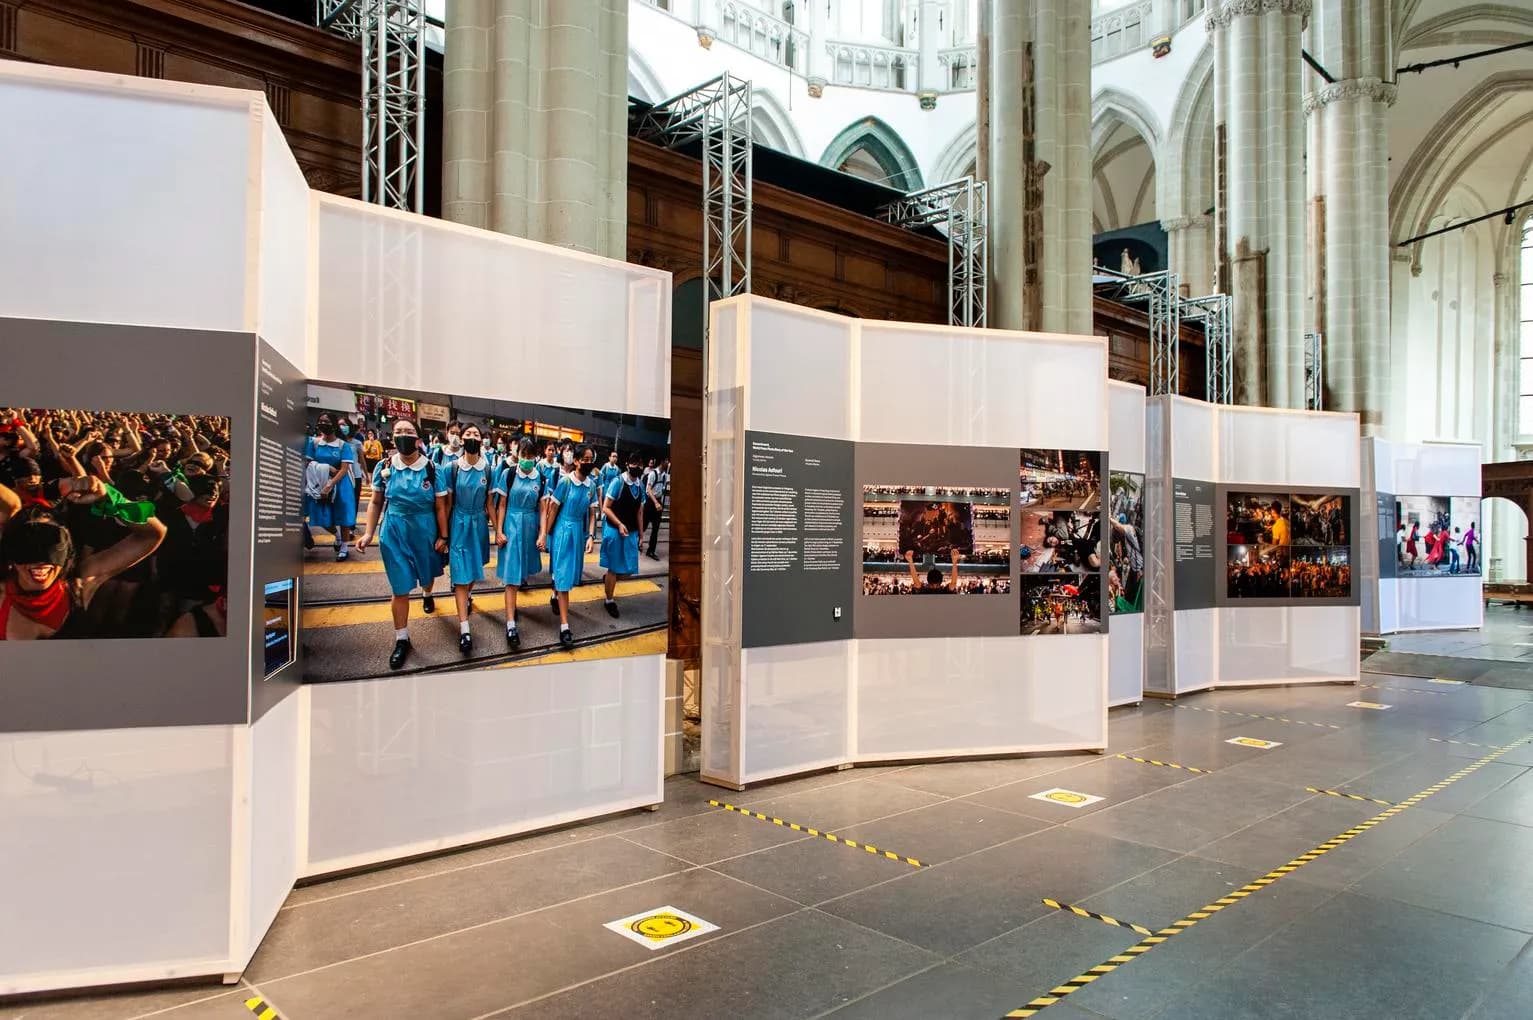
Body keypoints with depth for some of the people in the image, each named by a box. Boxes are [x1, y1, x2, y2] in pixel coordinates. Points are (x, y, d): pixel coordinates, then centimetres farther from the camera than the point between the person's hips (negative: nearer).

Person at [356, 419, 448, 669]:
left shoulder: (432, 469, -10)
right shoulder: (384, 468, -5)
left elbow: (440, 507, -5)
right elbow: (375, 503, 3)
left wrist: (442, 536, -5)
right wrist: (369, 533, -3)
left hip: (425, 532, 0)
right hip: (394, 533, 0)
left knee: (427, 573, 24)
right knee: (400, 588, 2)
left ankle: (427, 595, 61)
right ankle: (401, 639, 12)